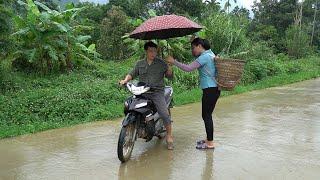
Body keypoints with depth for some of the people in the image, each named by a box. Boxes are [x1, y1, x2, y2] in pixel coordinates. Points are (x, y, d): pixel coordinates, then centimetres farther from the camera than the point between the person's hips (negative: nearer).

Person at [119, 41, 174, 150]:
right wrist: (125, 80, -2)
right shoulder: (139, 64, 15)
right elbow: (132, 74, 18)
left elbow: (170, 77, 8)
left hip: (157, 92, -3)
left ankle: (169, 136, 0)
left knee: (165, 114, -16)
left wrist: (169, 70, -12)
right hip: (142, 92, 3)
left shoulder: (161, 63, 7)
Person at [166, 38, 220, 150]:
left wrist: (173, 61, -14)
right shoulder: (210, 54, 15)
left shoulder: (204, 57, -15)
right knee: (207, 115, 16)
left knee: (206, 115, -3)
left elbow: (188, 68, -20)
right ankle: (209, 139, 27)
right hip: (213, 89, 10)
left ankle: (210, 143, 4)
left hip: (210, 90, -10)